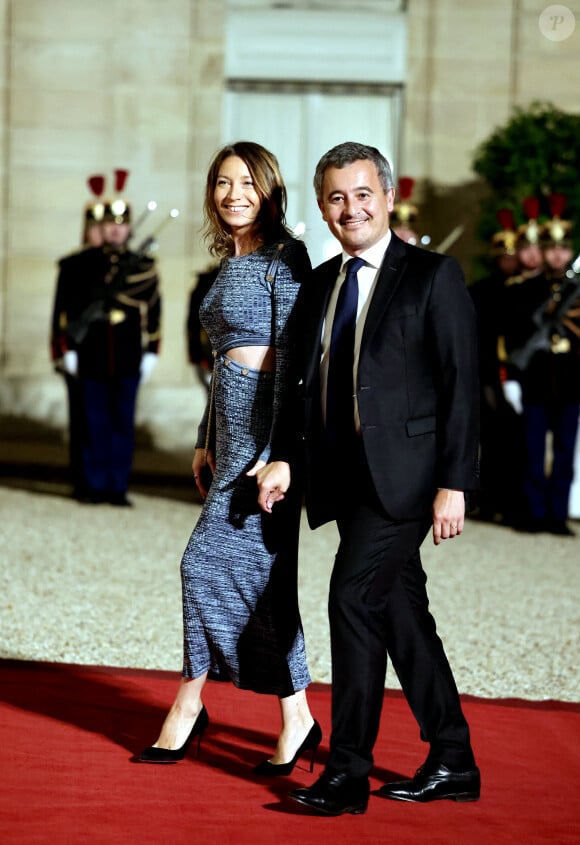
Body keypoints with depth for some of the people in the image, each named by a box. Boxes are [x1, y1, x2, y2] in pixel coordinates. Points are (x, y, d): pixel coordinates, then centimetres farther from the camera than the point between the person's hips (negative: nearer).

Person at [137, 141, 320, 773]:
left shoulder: (283, 257, -9)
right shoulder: (231, 263, 17)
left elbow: (292, 356, -15)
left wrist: (276, 452, -20)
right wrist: (206, 440, 20)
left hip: (264, 422, -9)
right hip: (231, 420, 9)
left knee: (211, 559, -8)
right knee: (264, 567, 7)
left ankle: (189, 703, 3)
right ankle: (296, 720, 10)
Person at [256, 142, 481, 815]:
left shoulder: (433, 277, -5)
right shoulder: (321, 285, 14)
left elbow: (460, 386, -9)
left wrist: (453, 484, -14)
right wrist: (284, 458, 3)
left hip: (403, 473, -7)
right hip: (346, 475, 7)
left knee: (354, 597, -15)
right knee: (400, 611, 11)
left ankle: (348, 772, -7)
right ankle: (453, 763, 22)